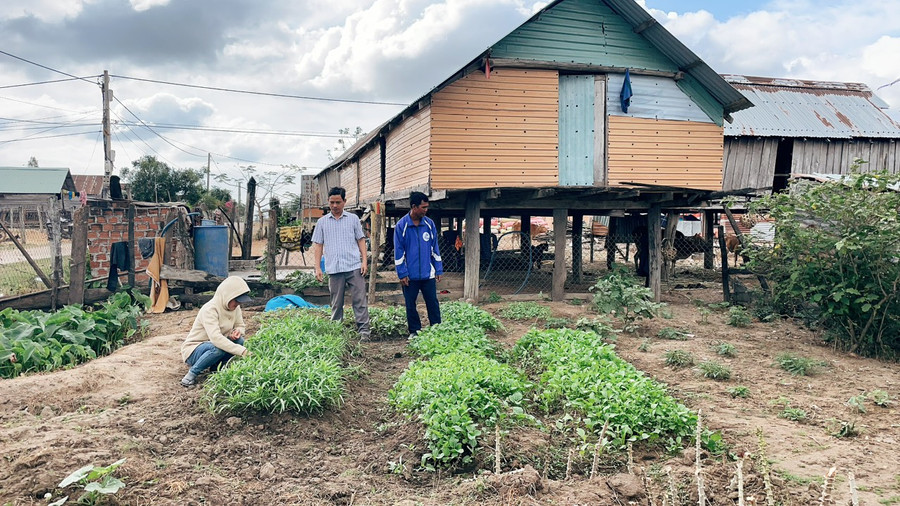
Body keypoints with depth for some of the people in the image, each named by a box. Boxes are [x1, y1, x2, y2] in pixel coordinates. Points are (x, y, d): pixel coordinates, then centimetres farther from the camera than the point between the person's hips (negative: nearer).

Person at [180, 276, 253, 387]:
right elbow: (216, 338, -41)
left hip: (213, 345, 7)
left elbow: (240, 326, 9)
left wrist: (238, 331, -18)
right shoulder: (210, 310, -29)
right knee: (219, 348, -37)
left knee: (239, 340, -18)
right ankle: (192, 373, -15)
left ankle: (216, 368, 3)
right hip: (193, 350, -7)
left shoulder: (235, 307, -6)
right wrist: (243, 352, -48)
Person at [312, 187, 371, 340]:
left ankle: (363, 330, -3)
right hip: (334, 269, 1)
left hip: (354, 266, -1)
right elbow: (318, 245, 10)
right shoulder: (322, 222, 10)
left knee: (359, 300, -5)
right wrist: (317, 267, 2)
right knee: (336, 303, 8)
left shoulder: (353, 219, 10)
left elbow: (361, 240, 10)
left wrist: (364, 261, 0)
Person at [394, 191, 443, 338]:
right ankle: (414, 331, 21)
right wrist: (402, 274, -8)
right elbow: (398, 252, -4)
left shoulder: (429, 224, 3)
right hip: (410, 275, -2)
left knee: (433, 303, 5)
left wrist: (439, 270, 6)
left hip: (428, 274, 2)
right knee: (410, 305, 8)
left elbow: (435, 248, 9)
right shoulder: (401, 225, -6)